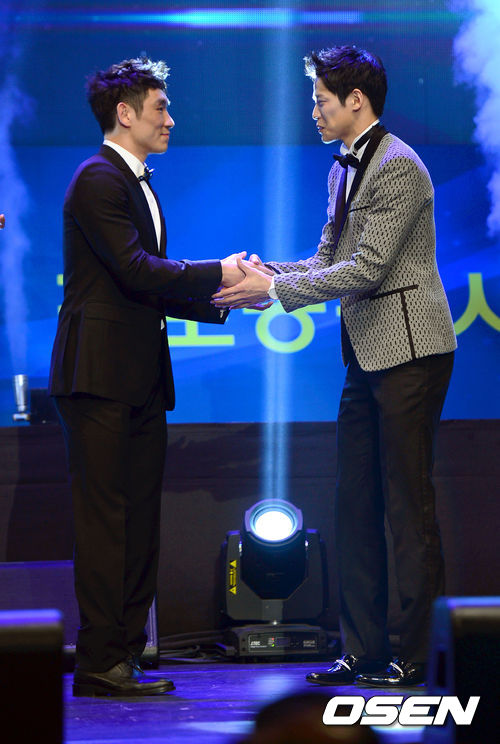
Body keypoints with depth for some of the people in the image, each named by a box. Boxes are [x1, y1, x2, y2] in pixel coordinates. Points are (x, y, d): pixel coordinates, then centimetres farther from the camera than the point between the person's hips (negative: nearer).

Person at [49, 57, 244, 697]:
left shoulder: (138, 185, 21)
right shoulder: (98, 180, -10)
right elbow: (135, 270, -19)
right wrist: (219, 275, -12)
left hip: (140, 380, 10)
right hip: (100, 376, -10)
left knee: (139, 522, 9)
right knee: (104, 519, -8)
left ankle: (125, 657, 13)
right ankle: (99, 664, -6)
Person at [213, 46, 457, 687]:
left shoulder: (398, 167, -15)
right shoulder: (344, 170, 15)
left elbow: (368, 268, -20)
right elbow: (328, 259, 18)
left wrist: (276, 289, -17)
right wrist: (267, 272, 0)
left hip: (409, 350, -10)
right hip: (366, 354, 10)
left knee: (408, 506, -5)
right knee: (355, 507, 10)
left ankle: (416, 654, 1)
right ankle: (362, 651, 16)